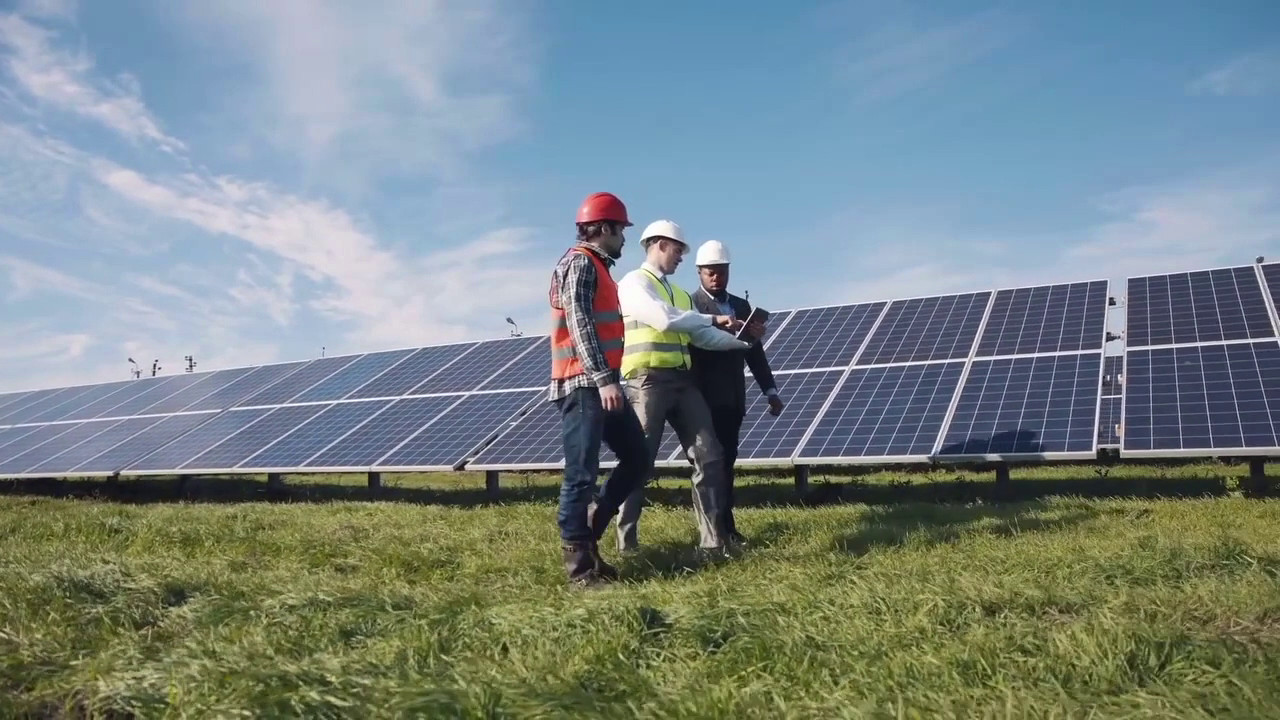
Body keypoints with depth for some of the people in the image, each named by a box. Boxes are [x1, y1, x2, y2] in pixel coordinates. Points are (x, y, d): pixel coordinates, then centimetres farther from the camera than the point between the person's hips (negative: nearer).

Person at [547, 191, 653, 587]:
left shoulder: (598, 267, 23)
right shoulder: (579, 263, -8)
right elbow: (579, 323, -19)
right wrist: (604, 379, -26)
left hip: (602, 383, 10)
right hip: (584, 384, -10)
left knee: (638, 459, 10)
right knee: (581, 474, -7)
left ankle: (587, 531, 17)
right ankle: (579, 562, -1)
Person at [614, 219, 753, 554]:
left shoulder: (679, 294, 23)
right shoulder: (634, 283, -2)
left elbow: (703, 336, 14)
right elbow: (666, 319, -17)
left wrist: (744, 341, 1)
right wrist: (714, 319, -6)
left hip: (683, 381, 8)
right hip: (649, 381, -8)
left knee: (709, 457, 2)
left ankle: (713, 539, 6)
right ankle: (626, 542, 9)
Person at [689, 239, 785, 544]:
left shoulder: (741, 306, 15)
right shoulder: (690, 304, -4)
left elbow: (754, 351, 16)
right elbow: (697, 343, -19)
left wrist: (770, 389, 12)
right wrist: (740, 336, -29)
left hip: (733, 397, 6)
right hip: (705, 396, -6)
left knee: (726, 460, 8)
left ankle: (723, 524, 12)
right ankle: (722, 525, 0)